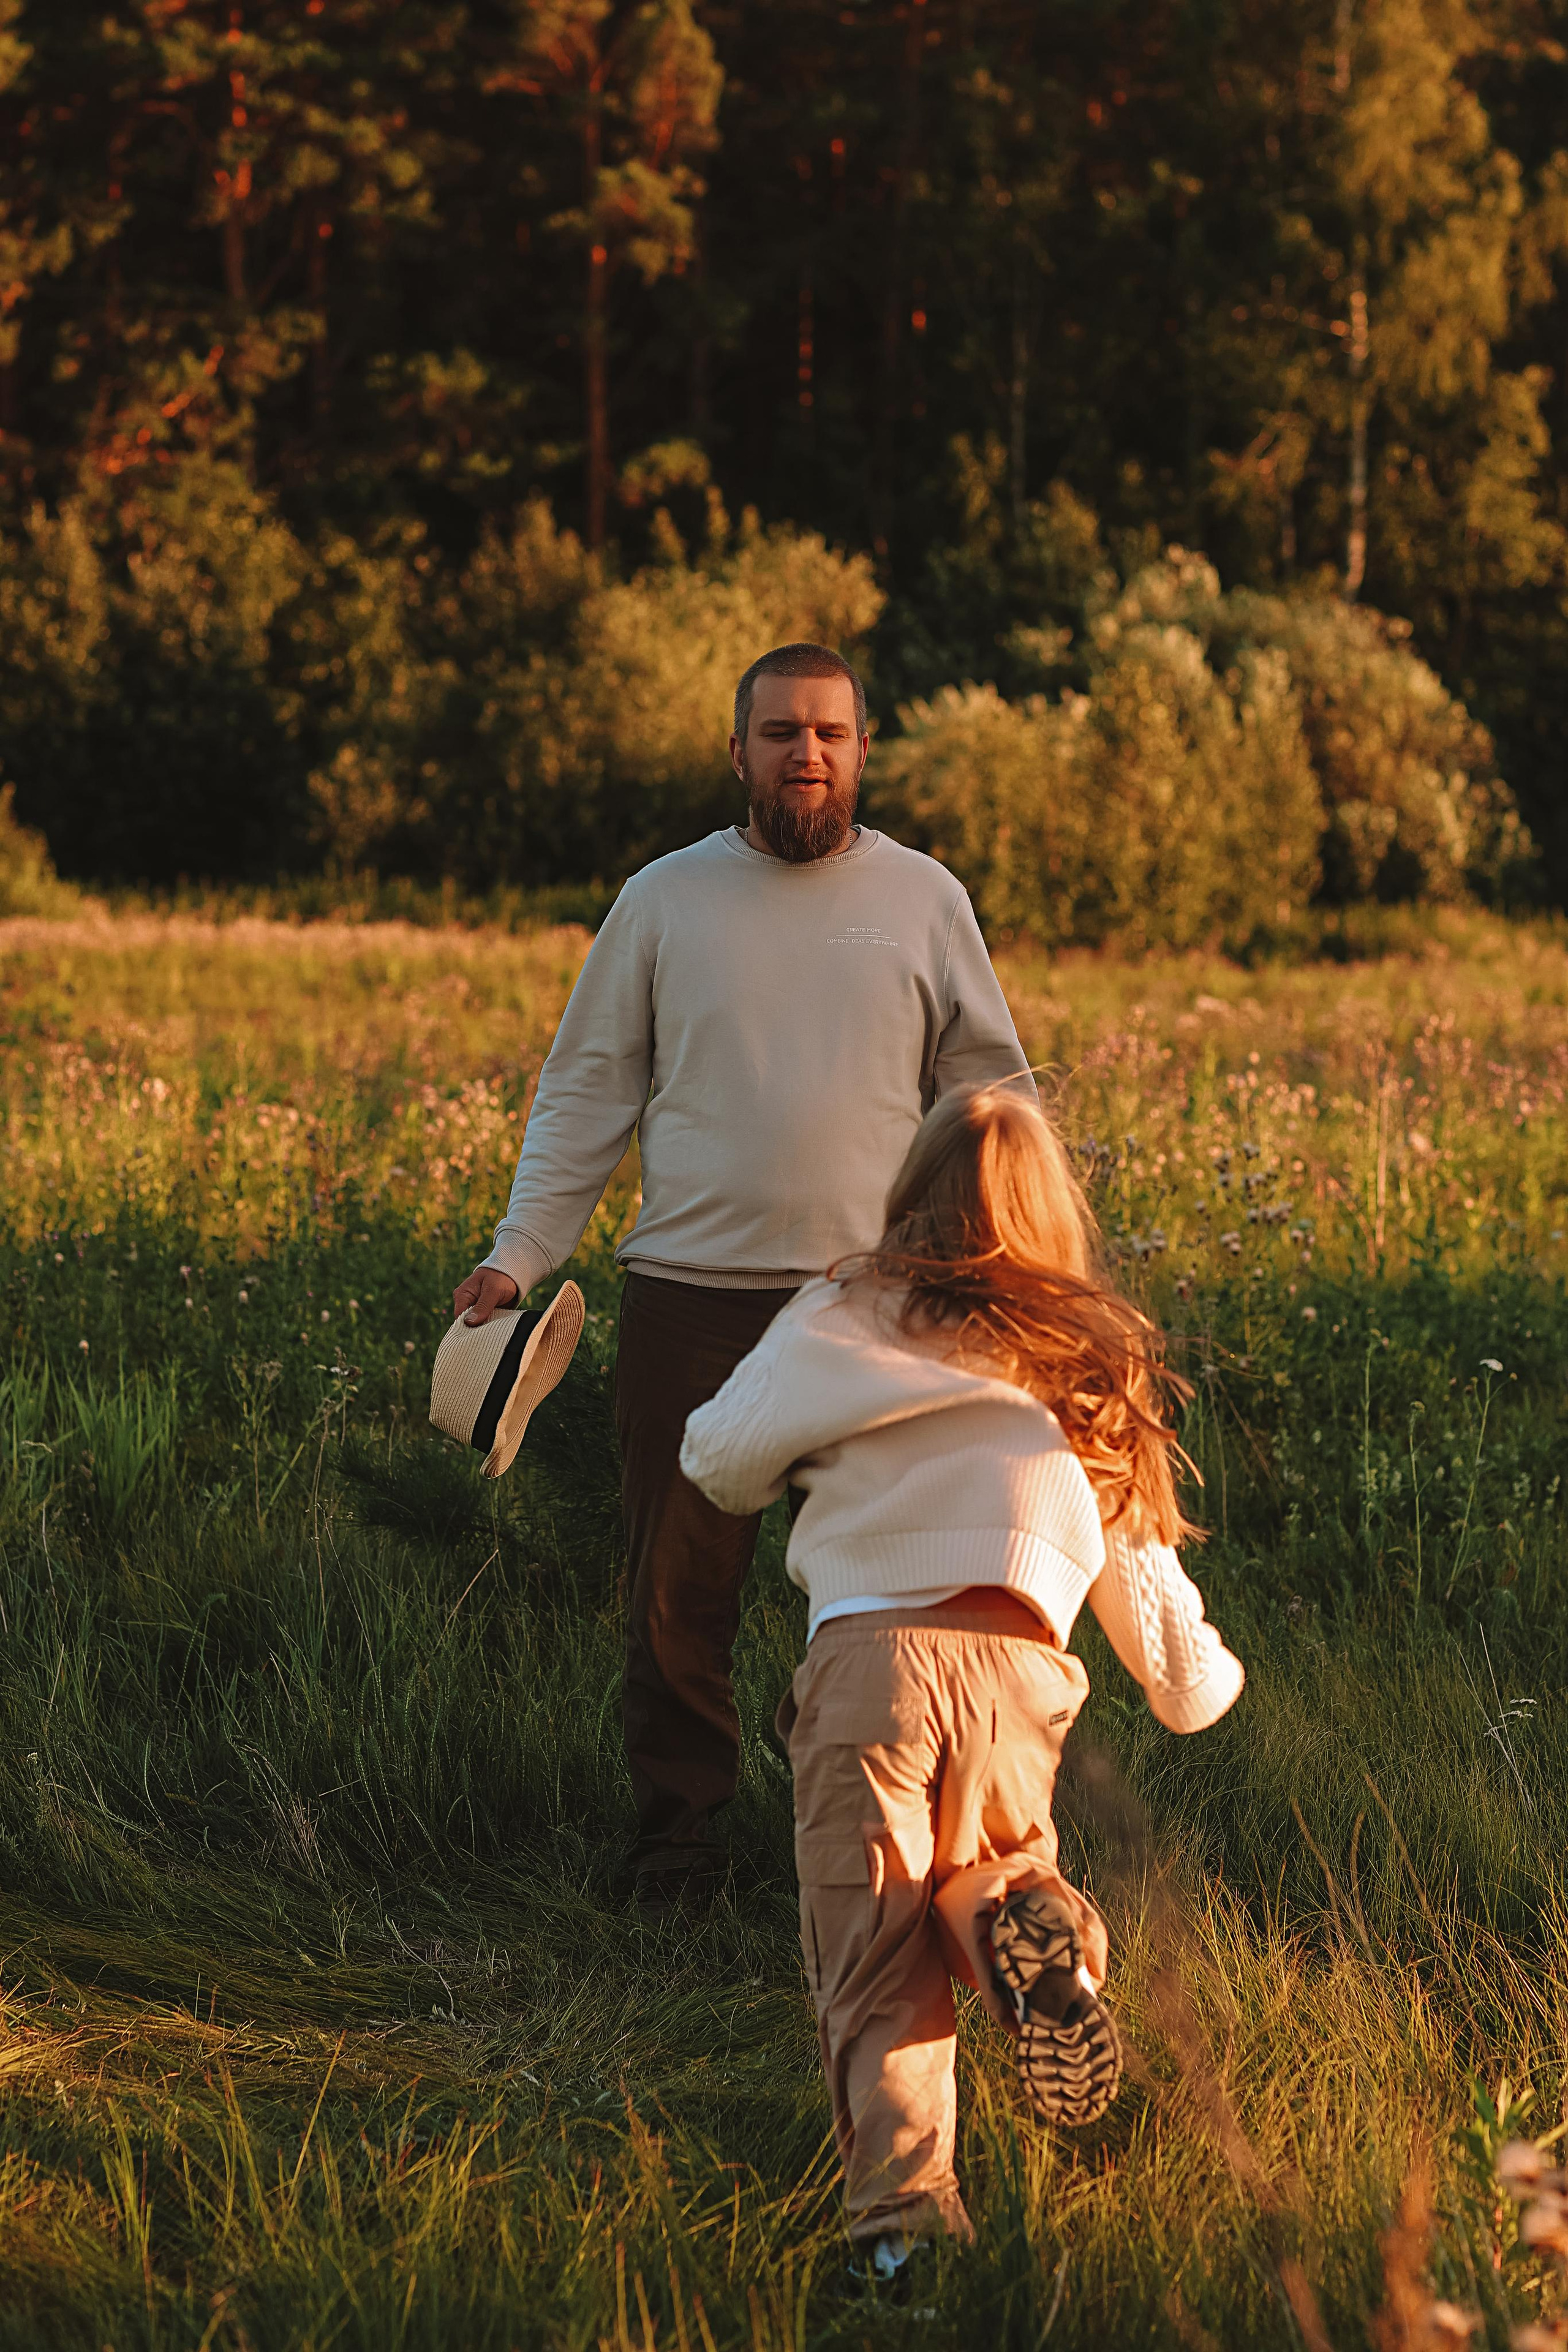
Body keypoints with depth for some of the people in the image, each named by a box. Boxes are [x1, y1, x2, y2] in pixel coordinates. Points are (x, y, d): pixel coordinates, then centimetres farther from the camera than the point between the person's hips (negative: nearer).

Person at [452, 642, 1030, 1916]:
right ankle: (679, 1833, 17)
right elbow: (586, 1094, 8)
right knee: (678, 1585, 4)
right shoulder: (665, 900, 6)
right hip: (691, 1297, 0)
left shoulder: (925, 900, 7)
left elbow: (988, 1095, 12)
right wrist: (518, 1254, -2)